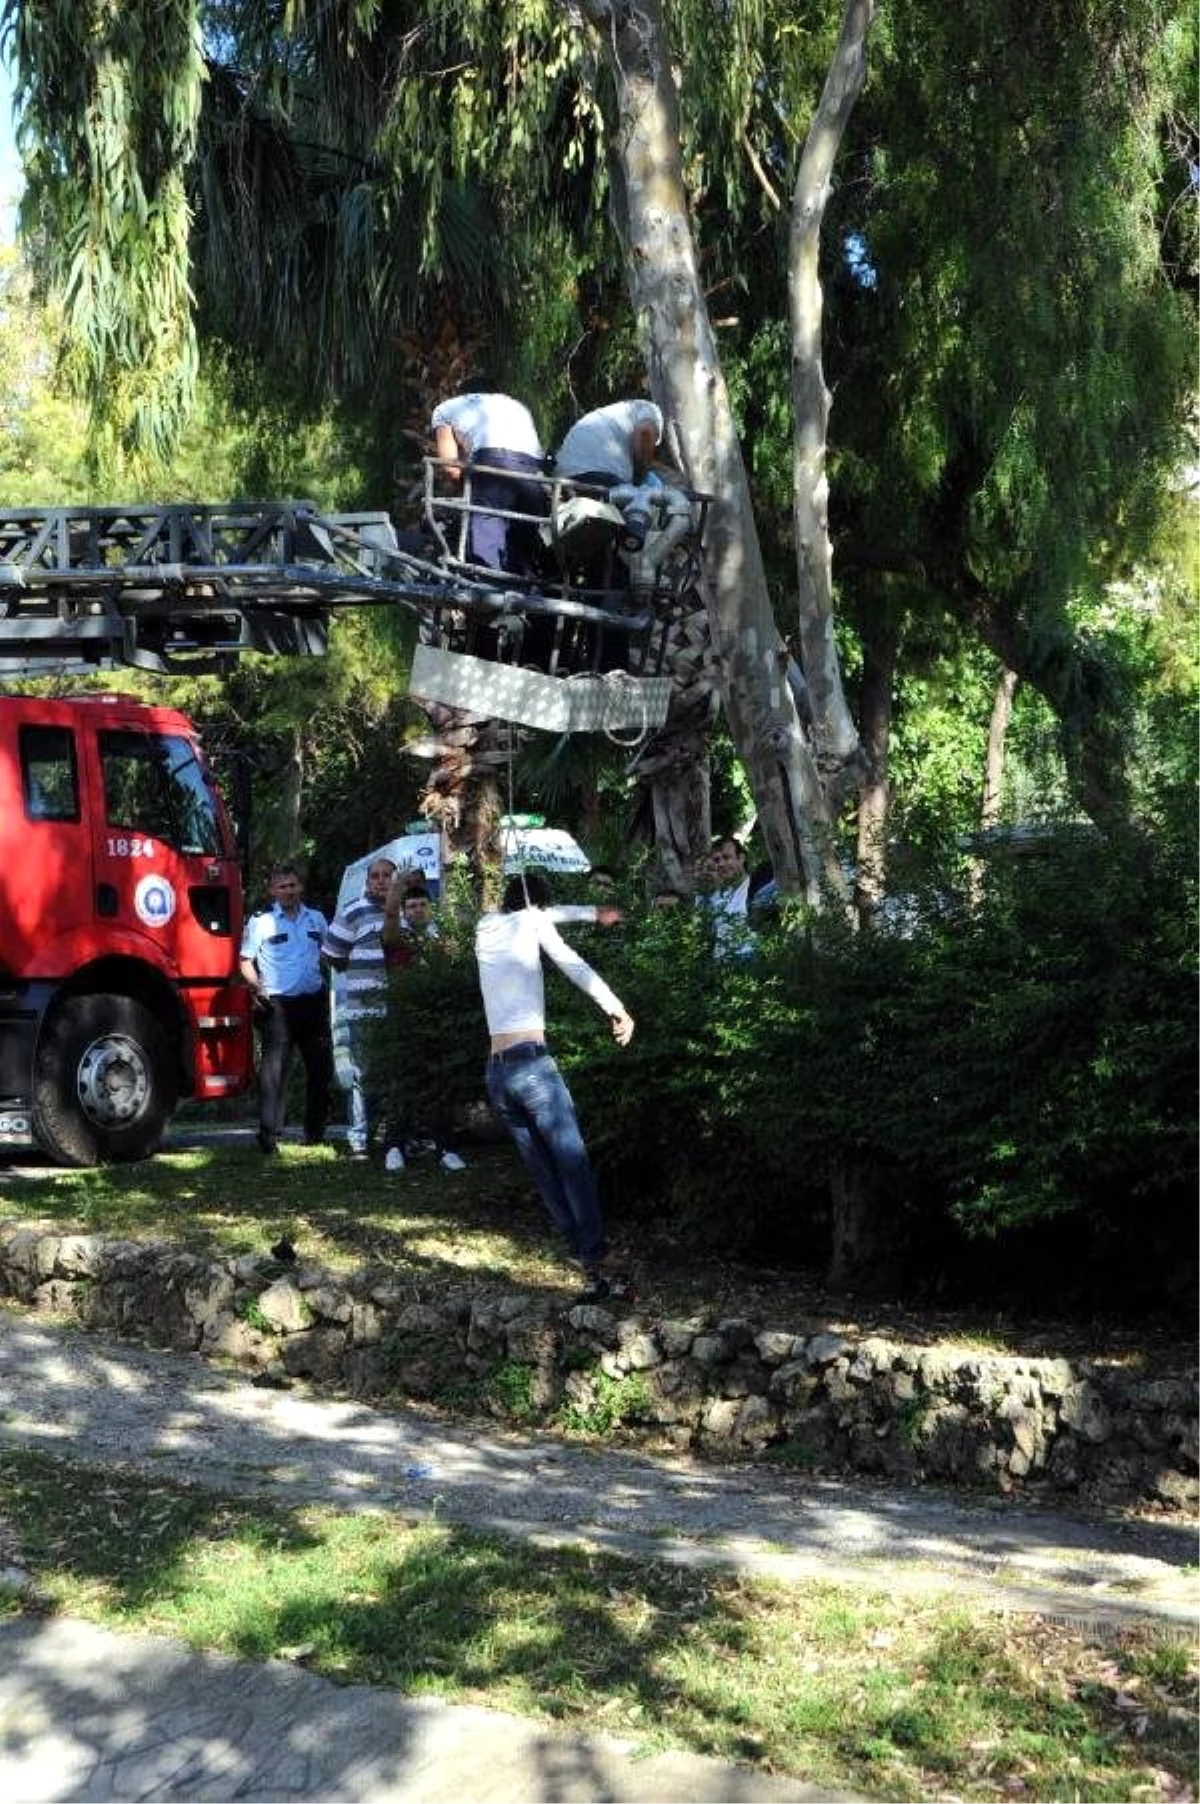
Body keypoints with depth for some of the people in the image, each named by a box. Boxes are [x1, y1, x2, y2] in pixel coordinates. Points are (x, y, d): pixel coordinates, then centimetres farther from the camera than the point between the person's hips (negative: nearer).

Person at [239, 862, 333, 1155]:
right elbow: (246, 961, -1)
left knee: (321, 1067, 10)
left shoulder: (317, 919, 11)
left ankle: (315, 1132, 21)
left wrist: (326, 980, 6)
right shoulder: (261, 922, -1)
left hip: (313, 1001, 5)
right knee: (274, 1068, -9)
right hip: (279, 1004, -5)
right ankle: (269, 1133, -8)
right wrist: (256, 986, -17)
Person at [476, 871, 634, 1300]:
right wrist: (618, 1010, -11)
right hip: (532, 1064, -6)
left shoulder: (487, 925, 18)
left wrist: (593, 914, 42)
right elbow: (574, 966, -9)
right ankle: (594, 1268, -14)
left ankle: (587, 1264, 6)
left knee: (546, 1175, 7)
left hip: (496, 1072, 7)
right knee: (574, 1168, -7)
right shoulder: (528, 920, 2)